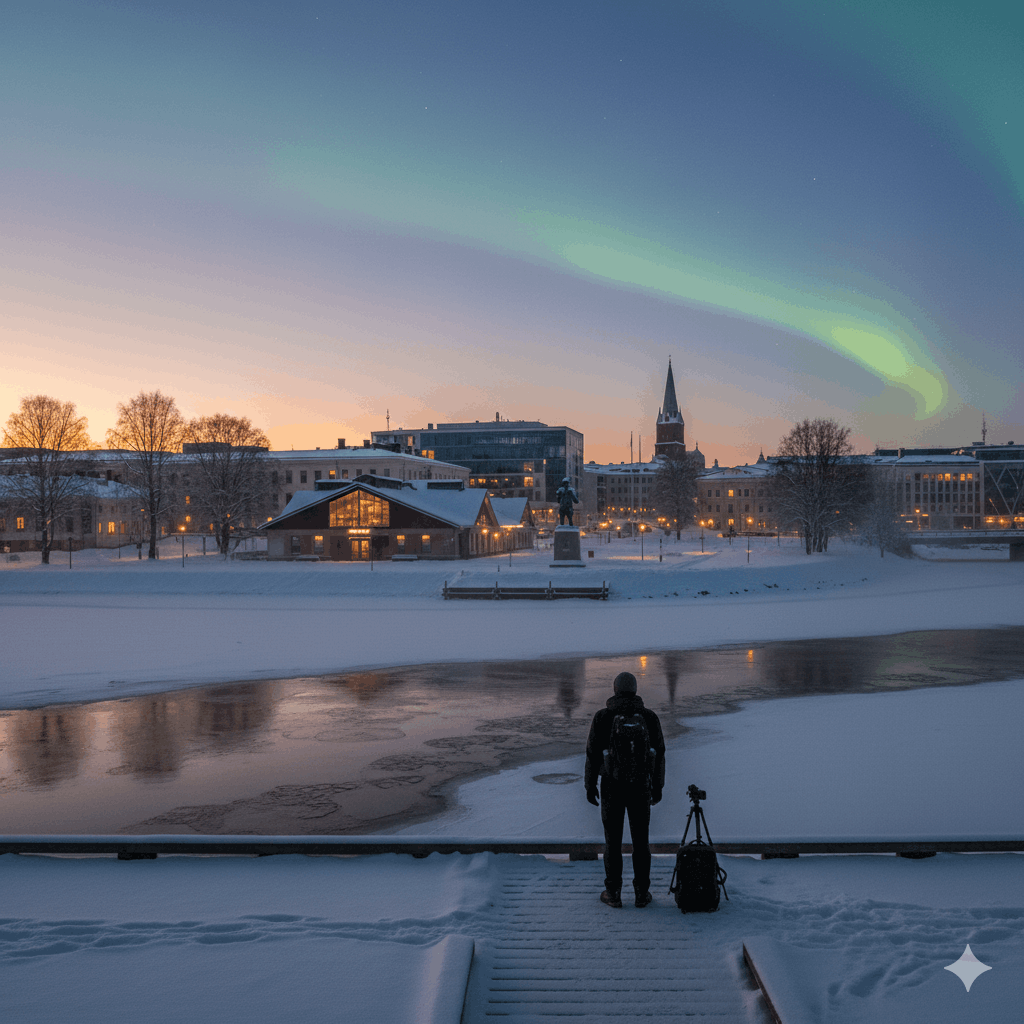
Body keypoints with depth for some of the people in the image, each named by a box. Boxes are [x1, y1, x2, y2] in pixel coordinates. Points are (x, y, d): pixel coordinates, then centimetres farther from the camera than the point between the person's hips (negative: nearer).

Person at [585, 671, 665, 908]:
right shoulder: (649, 717, -4)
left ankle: (613, 893, 16)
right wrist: (658, 786, 12)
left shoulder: (603, 717, -9)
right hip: (640, 786, 1)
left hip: (612, 786, -1)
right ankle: (642, 893, 16)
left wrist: (589, 785, 4)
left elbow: (593, 753, -7)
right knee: (640, 840, 11)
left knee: (613, 840, 10)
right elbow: (658, 753, 1)